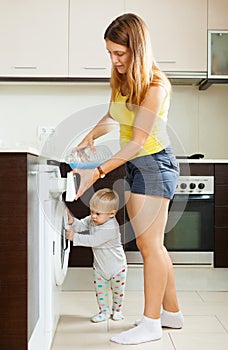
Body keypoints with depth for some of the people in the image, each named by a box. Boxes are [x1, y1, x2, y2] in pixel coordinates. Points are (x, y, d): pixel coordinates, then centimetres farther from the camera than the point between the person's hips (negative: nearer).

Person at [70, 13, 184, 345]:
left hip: (154, 163, -9)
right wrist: (92, 134, 3)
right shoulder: (121, 80, 6)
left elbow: (137, 141, -23)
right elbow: (113, 116, 22)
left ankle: (151, 323, 7)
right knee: (151, 244, 13)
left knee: (149, 244, -5)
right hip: (134, 165, 9)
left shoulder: (155, 86, -19)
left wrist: (97, 173, -27)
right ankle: (172, 312, 26)